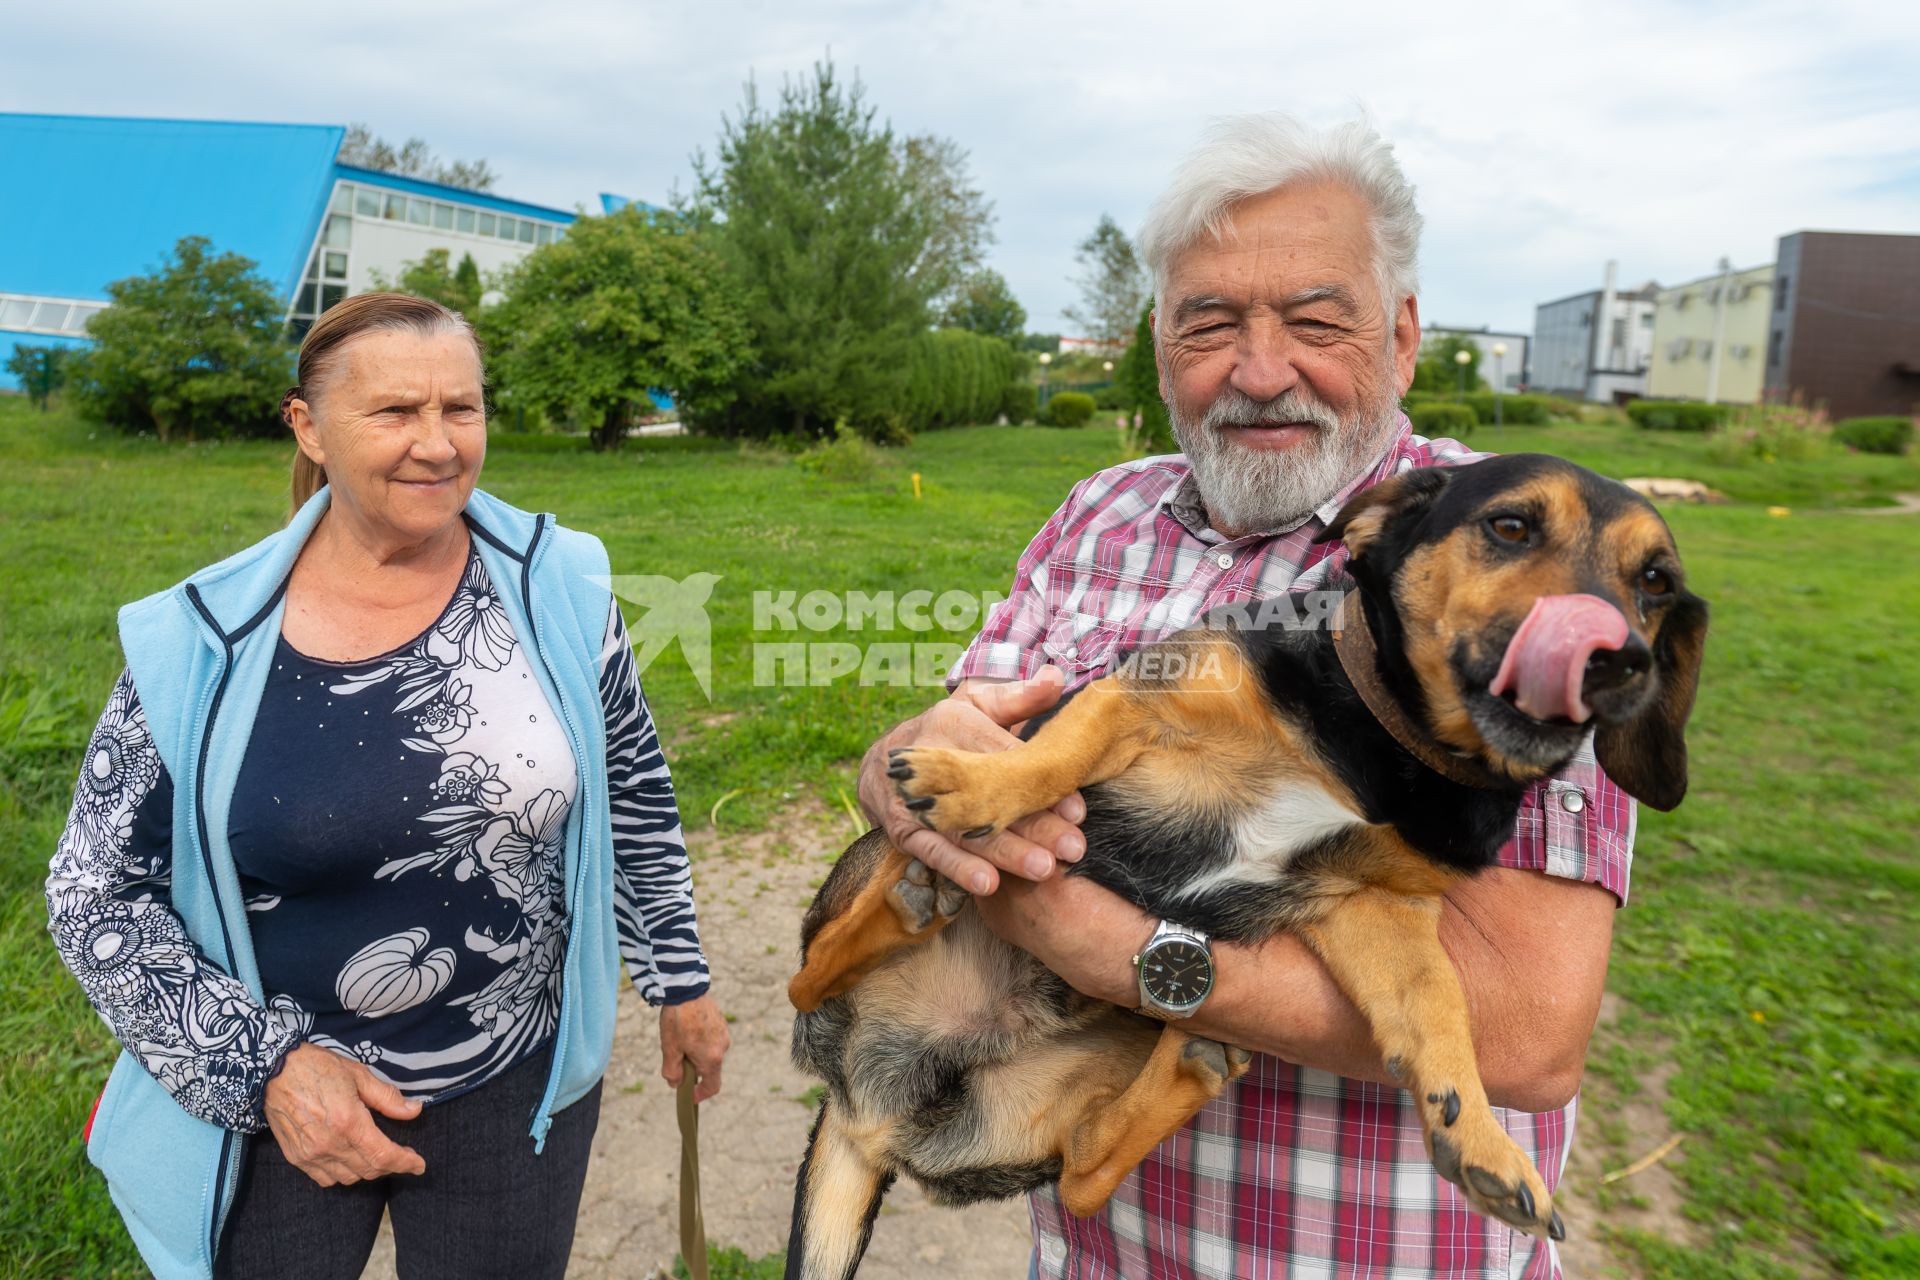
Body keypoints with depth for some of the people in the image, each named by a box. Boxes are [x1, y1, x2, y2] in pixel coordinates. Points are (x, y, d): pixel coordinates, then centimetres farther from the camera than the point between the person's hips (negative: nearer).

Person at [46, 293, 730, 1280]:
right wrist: (263, 1064, -13)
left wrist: (679, 979, 9)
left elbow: (632, 795, 2)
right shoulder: (200, 643, -12)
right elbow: (95, 892, -3)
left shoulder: (556, 589, -10)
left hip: (517, 1088, 1)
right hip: (267, 1101, 0)